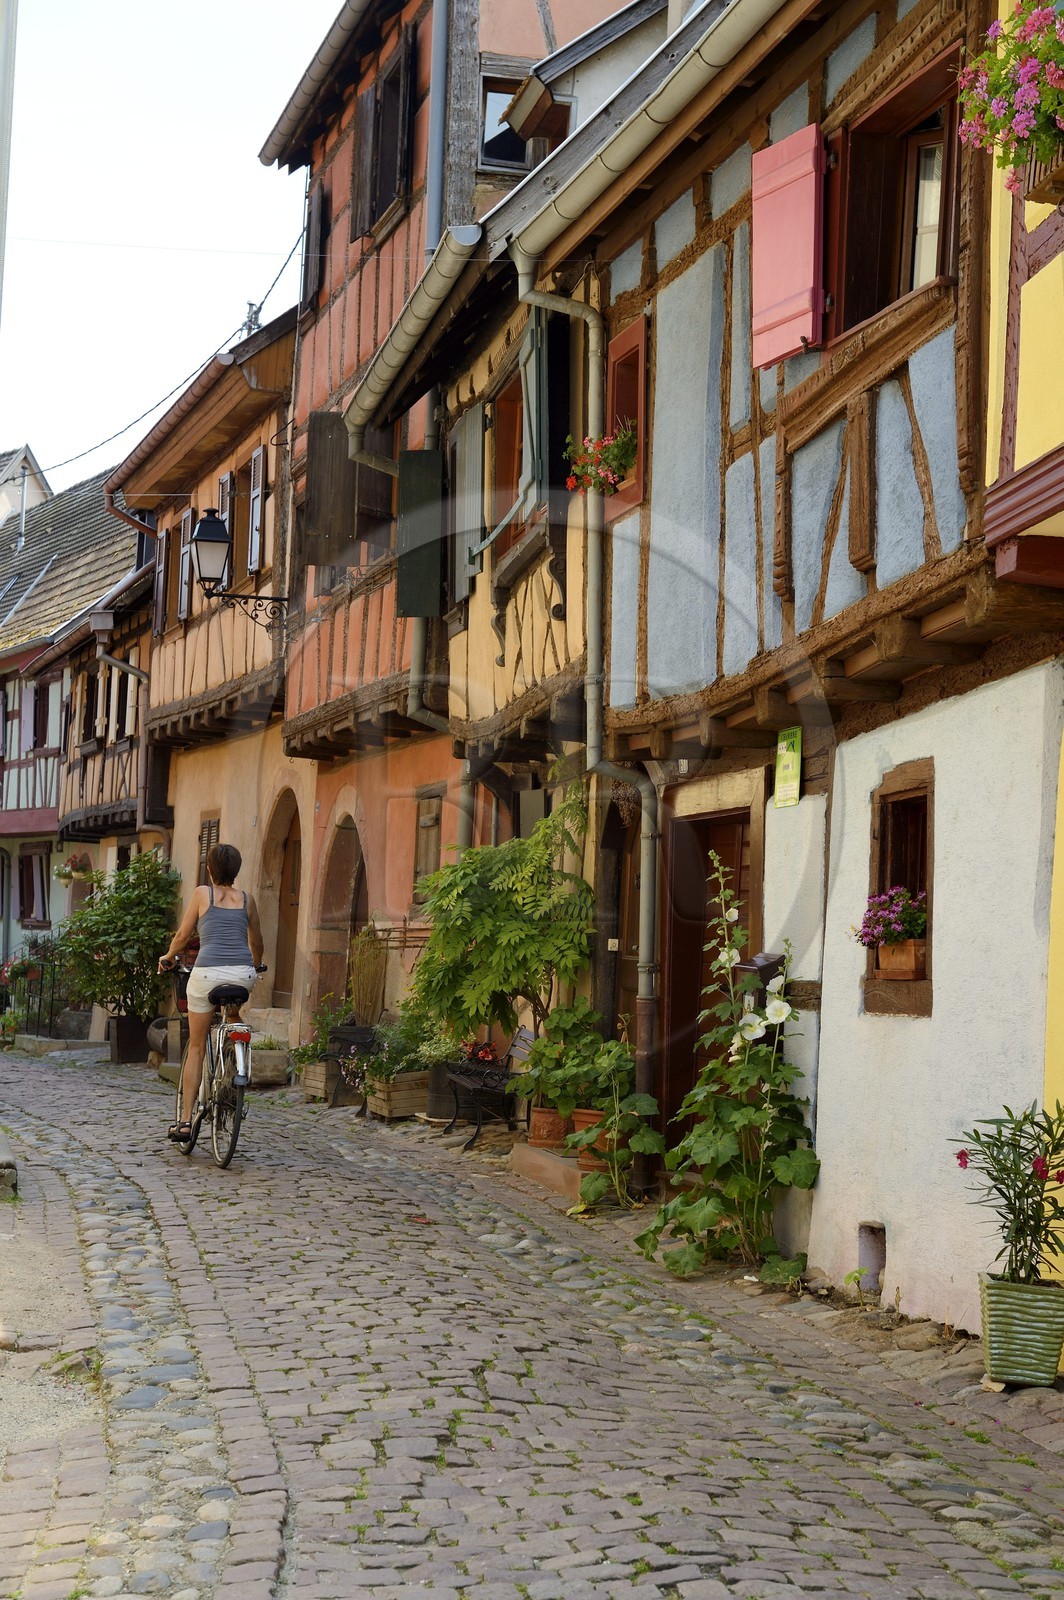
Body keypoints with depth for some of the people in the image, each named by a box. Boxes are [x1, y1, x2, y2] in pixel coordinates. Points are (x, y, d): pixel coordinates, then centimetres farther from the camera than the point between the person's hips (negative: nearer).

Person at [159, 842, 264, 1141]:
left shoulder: (202, 893, 7)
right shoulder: (246, 899, 15)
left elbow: (183, 935, 11)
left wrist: (168, 957, 31)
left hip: (207, 973, -2)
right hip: (243, 974, 2)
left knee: (196, 1047, 9)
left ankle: (185, 1120, 6)